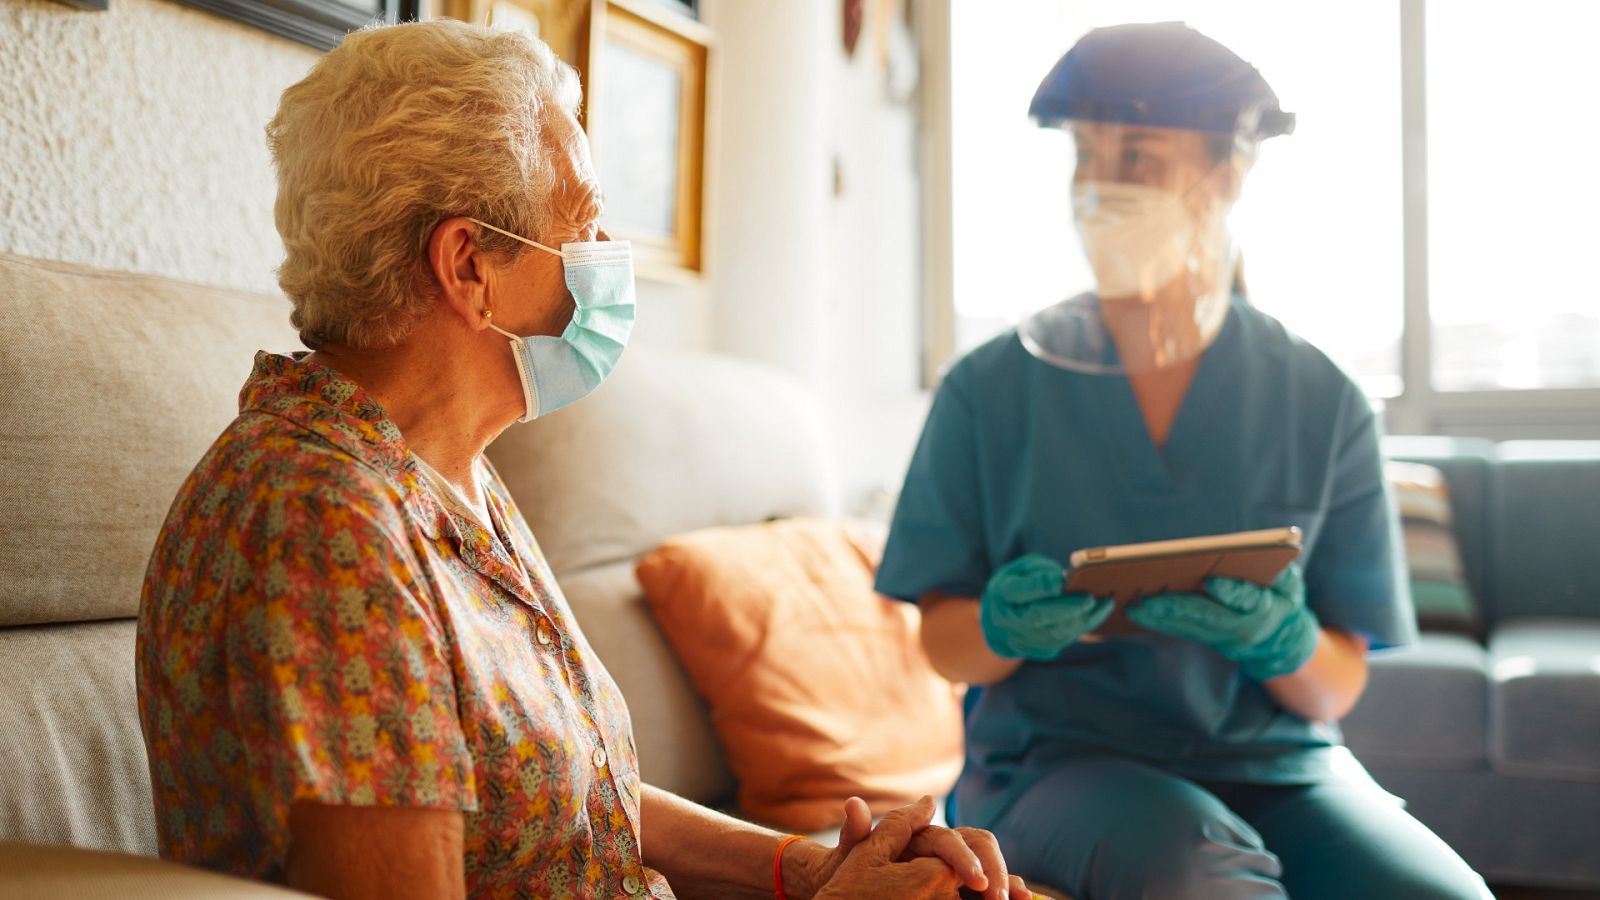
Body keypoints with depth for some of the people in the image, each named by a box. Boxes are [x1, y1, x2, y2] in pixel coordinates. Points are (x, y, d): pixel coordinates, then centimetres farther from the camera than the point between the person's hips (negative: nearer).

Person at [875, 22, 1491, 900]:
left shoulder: (1321, 404, 3)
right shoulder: (990, 390, 0)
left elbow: (1334, 692, 4)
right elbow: (944, 645, 4)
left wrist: (1281, 642, -19)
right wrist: (1005, 628, -19)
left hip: (1274, 765, 3)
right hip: (1057, 756, -2)